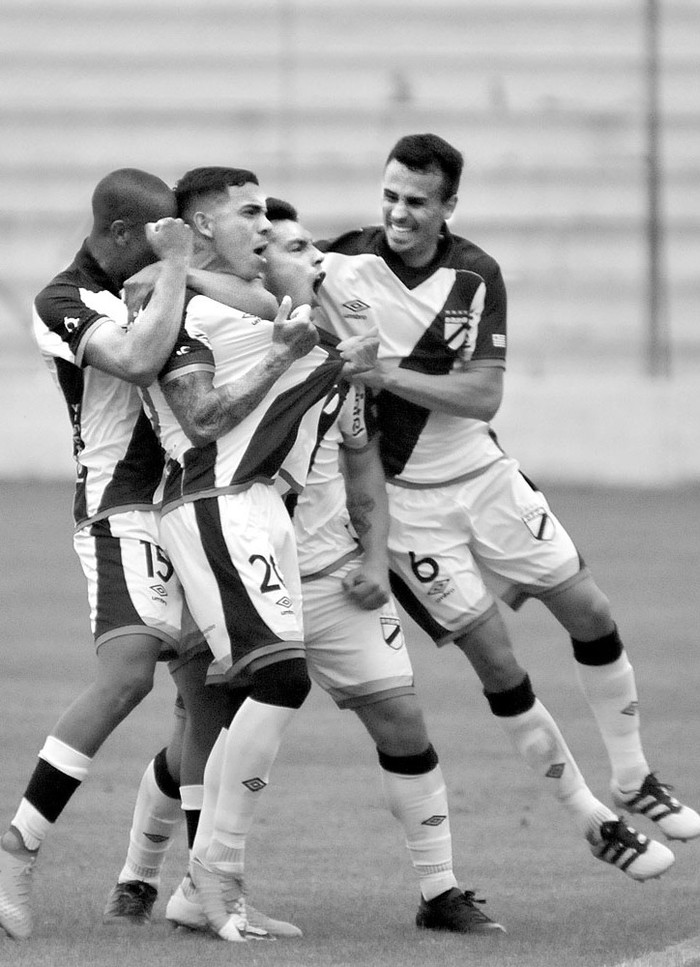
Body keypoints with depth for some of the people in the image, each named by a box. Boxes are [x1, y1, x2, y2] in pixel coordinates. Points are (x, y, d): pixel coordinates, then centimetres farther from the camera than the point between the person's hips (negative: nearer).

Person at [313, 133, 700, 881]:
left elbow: (484, 397, -13)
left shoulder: (475, 274, -7)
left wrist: (390, 374, -23)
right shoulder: (342, 265, -14)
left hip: (483, 474, 4)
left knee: (591, 615, 6)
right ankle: (592, 821, 8)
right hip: (406, 498, -4)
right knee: (497, 663, -5)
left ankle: (632, 780, 26)